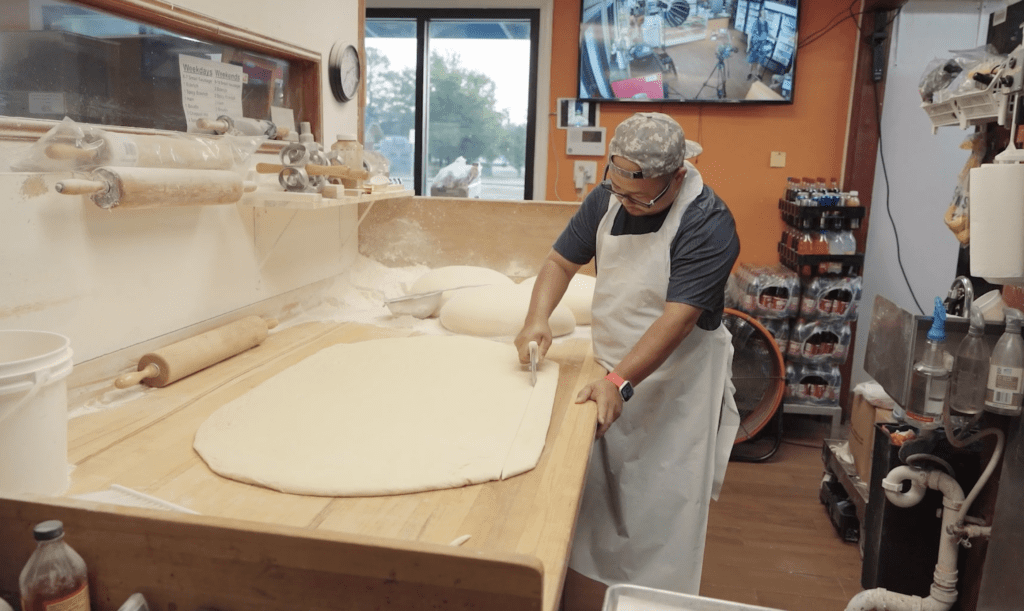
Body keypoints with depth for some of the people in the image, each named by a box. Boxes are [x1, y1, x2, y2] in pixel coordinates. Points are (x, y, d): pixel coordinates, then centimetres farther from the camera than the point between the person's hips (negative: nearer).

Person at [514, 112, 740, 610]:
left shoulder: (708, 224, -20)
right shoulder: (606, 198, -1)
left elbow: (679, 317, -26)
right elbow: (562, 260, 6)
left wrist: (620, 382, -34)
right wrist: (538, 318, -12)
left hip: (675, 385, -5)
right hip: (612, 373, 6)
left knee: (659, 506, 2)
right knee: (594, 499, 14)